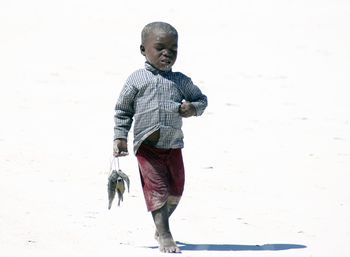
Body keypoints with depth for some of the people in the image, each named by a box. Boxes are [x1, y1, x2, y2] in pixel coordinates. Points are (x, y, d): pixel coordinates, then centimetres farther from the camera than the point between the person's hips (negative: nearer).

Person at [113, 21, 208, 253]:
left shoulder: (181, 81, 7)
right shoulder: (136, 80, 1)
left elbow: (202, 99, 18)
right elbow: (122, 111, 6)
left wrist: (193, 108, -5)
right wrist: (120, 137, -2)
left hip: (173, 145, 4)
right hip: (146, 146, -3)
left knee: (175, 190, 11)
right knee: (156, 188, -10)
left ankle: (162, 225, 35)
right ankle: (164, 236, -9)